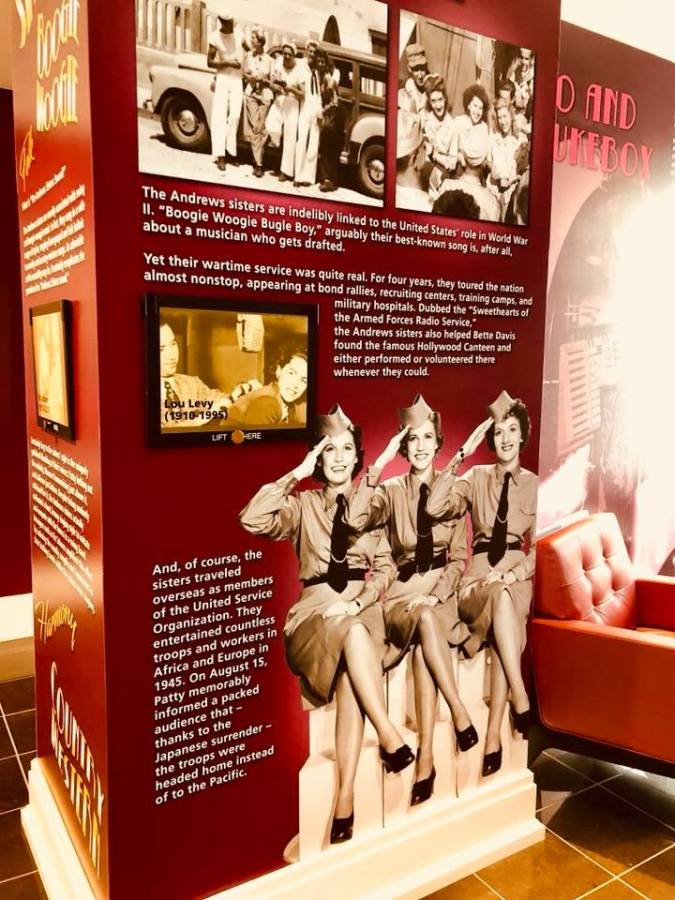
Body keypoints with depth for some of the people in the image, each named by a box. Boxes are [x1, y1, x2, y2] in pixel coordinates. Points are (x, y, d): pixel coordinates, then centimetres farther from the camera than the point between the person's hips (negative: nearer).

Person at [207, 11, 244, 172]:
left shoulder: (239, 34, 2)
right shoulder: (215, 37, -7)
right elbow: (209, 62, -5)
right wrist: (228, 63, -17)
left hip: (237, 79, 3)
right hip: (223, 78, -3)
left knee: (235, 116, 1)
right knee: (220, 116, -7)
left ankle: (230, 152, 9)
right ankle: (220, 155, -11)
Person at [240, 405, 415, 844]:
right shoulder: (302, 504, 10)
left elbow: (386, 567, 4)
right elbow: (252, 518, -11)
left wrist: (358, 601, -15)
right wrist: (297, 474, -8)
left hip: (363, 607, 0)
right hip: (316, 611, 0)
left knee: (350, 675, -32)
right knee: (352, 635, -35)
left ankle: (346, 795, -30)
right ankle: (390, 736, -28)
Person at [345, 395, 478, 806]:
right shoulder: (391, 491, 0)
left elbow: (460, 557, 3)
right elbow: (355, 520, -21)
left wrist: (435, 595, -14)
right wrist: (379, 463, -21)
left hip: (442, 591, 0)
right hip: (402, 593, 0)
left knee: (424, 640, -32)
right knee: (424, 621, -35)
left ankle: (426, 755, -27)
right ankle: (459, 711, -23)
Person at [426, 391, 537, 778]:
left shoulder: (536, 485, 9)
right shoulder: (476, 478, 9)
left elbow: (540, 547, 3)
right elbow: (435, 508, -9)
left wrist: (513, 574, -16)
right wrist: (461, 456, -11)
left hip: (518, 579, 0)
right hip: (478, 578, 0)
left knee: (503, 596, -35)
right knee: (500, 599, -36)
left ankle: (493, 734, -32)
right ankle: (520, 696, -30)